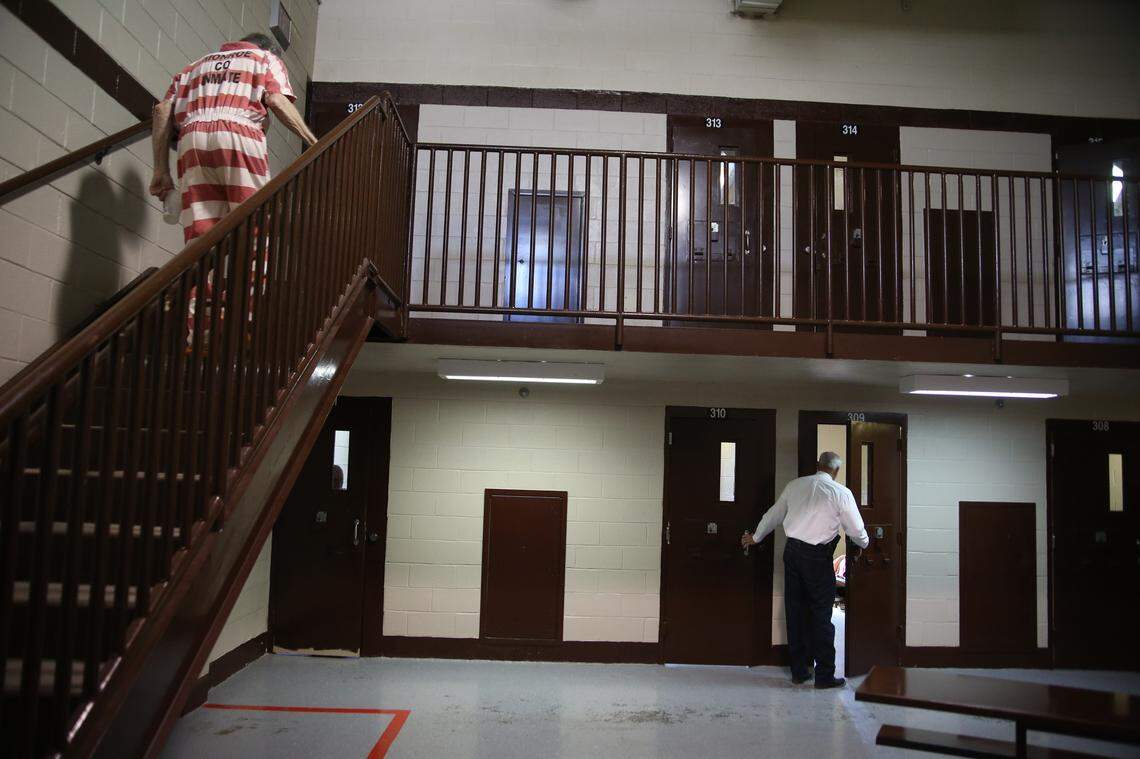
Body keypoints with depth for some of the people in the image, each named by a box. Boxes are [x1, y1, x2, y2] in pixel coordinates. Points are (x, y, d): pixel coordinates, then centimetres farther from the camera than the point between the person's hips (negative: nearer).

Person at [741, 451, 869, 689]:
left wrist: (755, 537, 31)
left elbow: (773, 515, 17)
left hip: (792, 551, 4)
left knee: (795, 611, 11)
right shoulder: (841, 493, -6)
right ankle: (824, 675, 8)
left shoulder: (795, 485, 6)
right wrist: (865, 544, 25)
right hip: (818, 557, -4)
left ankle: (799, 671, 19)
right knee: (821, 614, 3)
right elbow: (856, 529, 2)